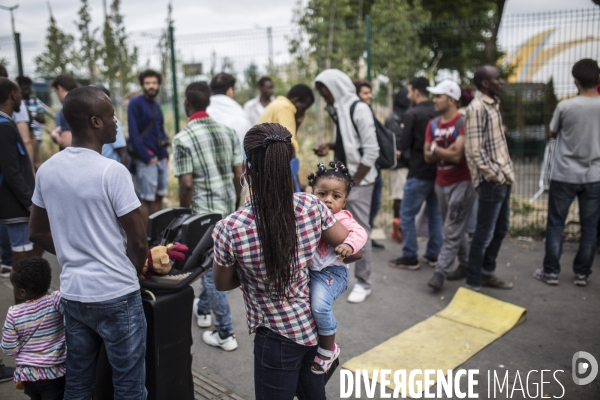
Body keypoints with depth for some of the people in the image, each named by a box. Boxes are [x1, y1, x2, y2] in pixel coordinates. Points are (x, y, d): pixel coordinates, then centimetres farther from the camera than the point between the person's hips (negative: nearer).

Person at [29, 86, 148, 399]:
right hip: (115, 296, -6)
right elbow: (139, 243, -15)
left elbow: (37, 233, 12)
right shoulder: (112, 172, -18)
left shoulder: (47, 170, 1)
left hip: (72, 294, 7)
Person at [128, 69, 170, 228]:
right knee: (146, 199, -3)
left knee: (159, 197, 12)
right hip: (146, 160, -7)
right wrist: (147, 157, -15)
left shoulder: (156, 105, 16)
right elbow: (133, 133, -12)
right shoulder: (135, 103, -6)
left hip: (161, 159, 7)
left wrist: (165, 154, 7)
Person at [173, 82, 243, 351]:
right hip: (228, 208, 6)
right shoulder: (228, 131, 2)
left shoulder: (183, 138, -14)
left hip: (204, 212, -6)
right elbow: (238, 175, 4)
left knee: (211, 268, 4)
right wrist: (235, 205, 16)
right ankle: (203, 308, 44)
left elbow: (187, 184, -16)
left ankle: (225, 333, 11)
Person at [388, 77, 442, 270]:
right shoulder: (438, 113, 6)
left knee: (407, 215, 3)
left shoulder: (412, 114, -12)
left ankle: (410, 257, 5)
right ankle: (434, 255, 19)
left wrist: (401, 149, 9)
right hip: (438, 171, 7)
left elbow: (404, 145, -11)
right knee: (435, 214, 13)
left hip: (419, 172, -7)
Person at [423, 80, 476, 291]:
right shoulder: (433, 124, 8)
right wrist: (446, 151, -11)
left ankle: (440, 272, -5)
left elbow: (457, 155, -19)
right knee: (454, 229, 16)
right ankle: (466, 265, 30)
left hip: (462, 183, -7)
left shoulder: (463, 122, -12)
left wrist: (436, 148, -6)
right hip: (441, 183, 7)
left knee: (452, 231, -5)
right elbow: (428, 156, 5)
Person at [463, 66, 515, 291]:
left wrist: (506, 173, 12)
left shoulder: (493, 104, 14)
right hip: (491, 181, -9)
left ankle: (487, 273, 32)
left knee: (501, 228, 17)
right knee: (484, 233, -1)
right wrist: (496, 176, -16)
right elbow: (476, 150, -20)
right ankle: (473, 283, 11)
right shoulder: (477, 108, -15)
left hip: (503, 178, 9)